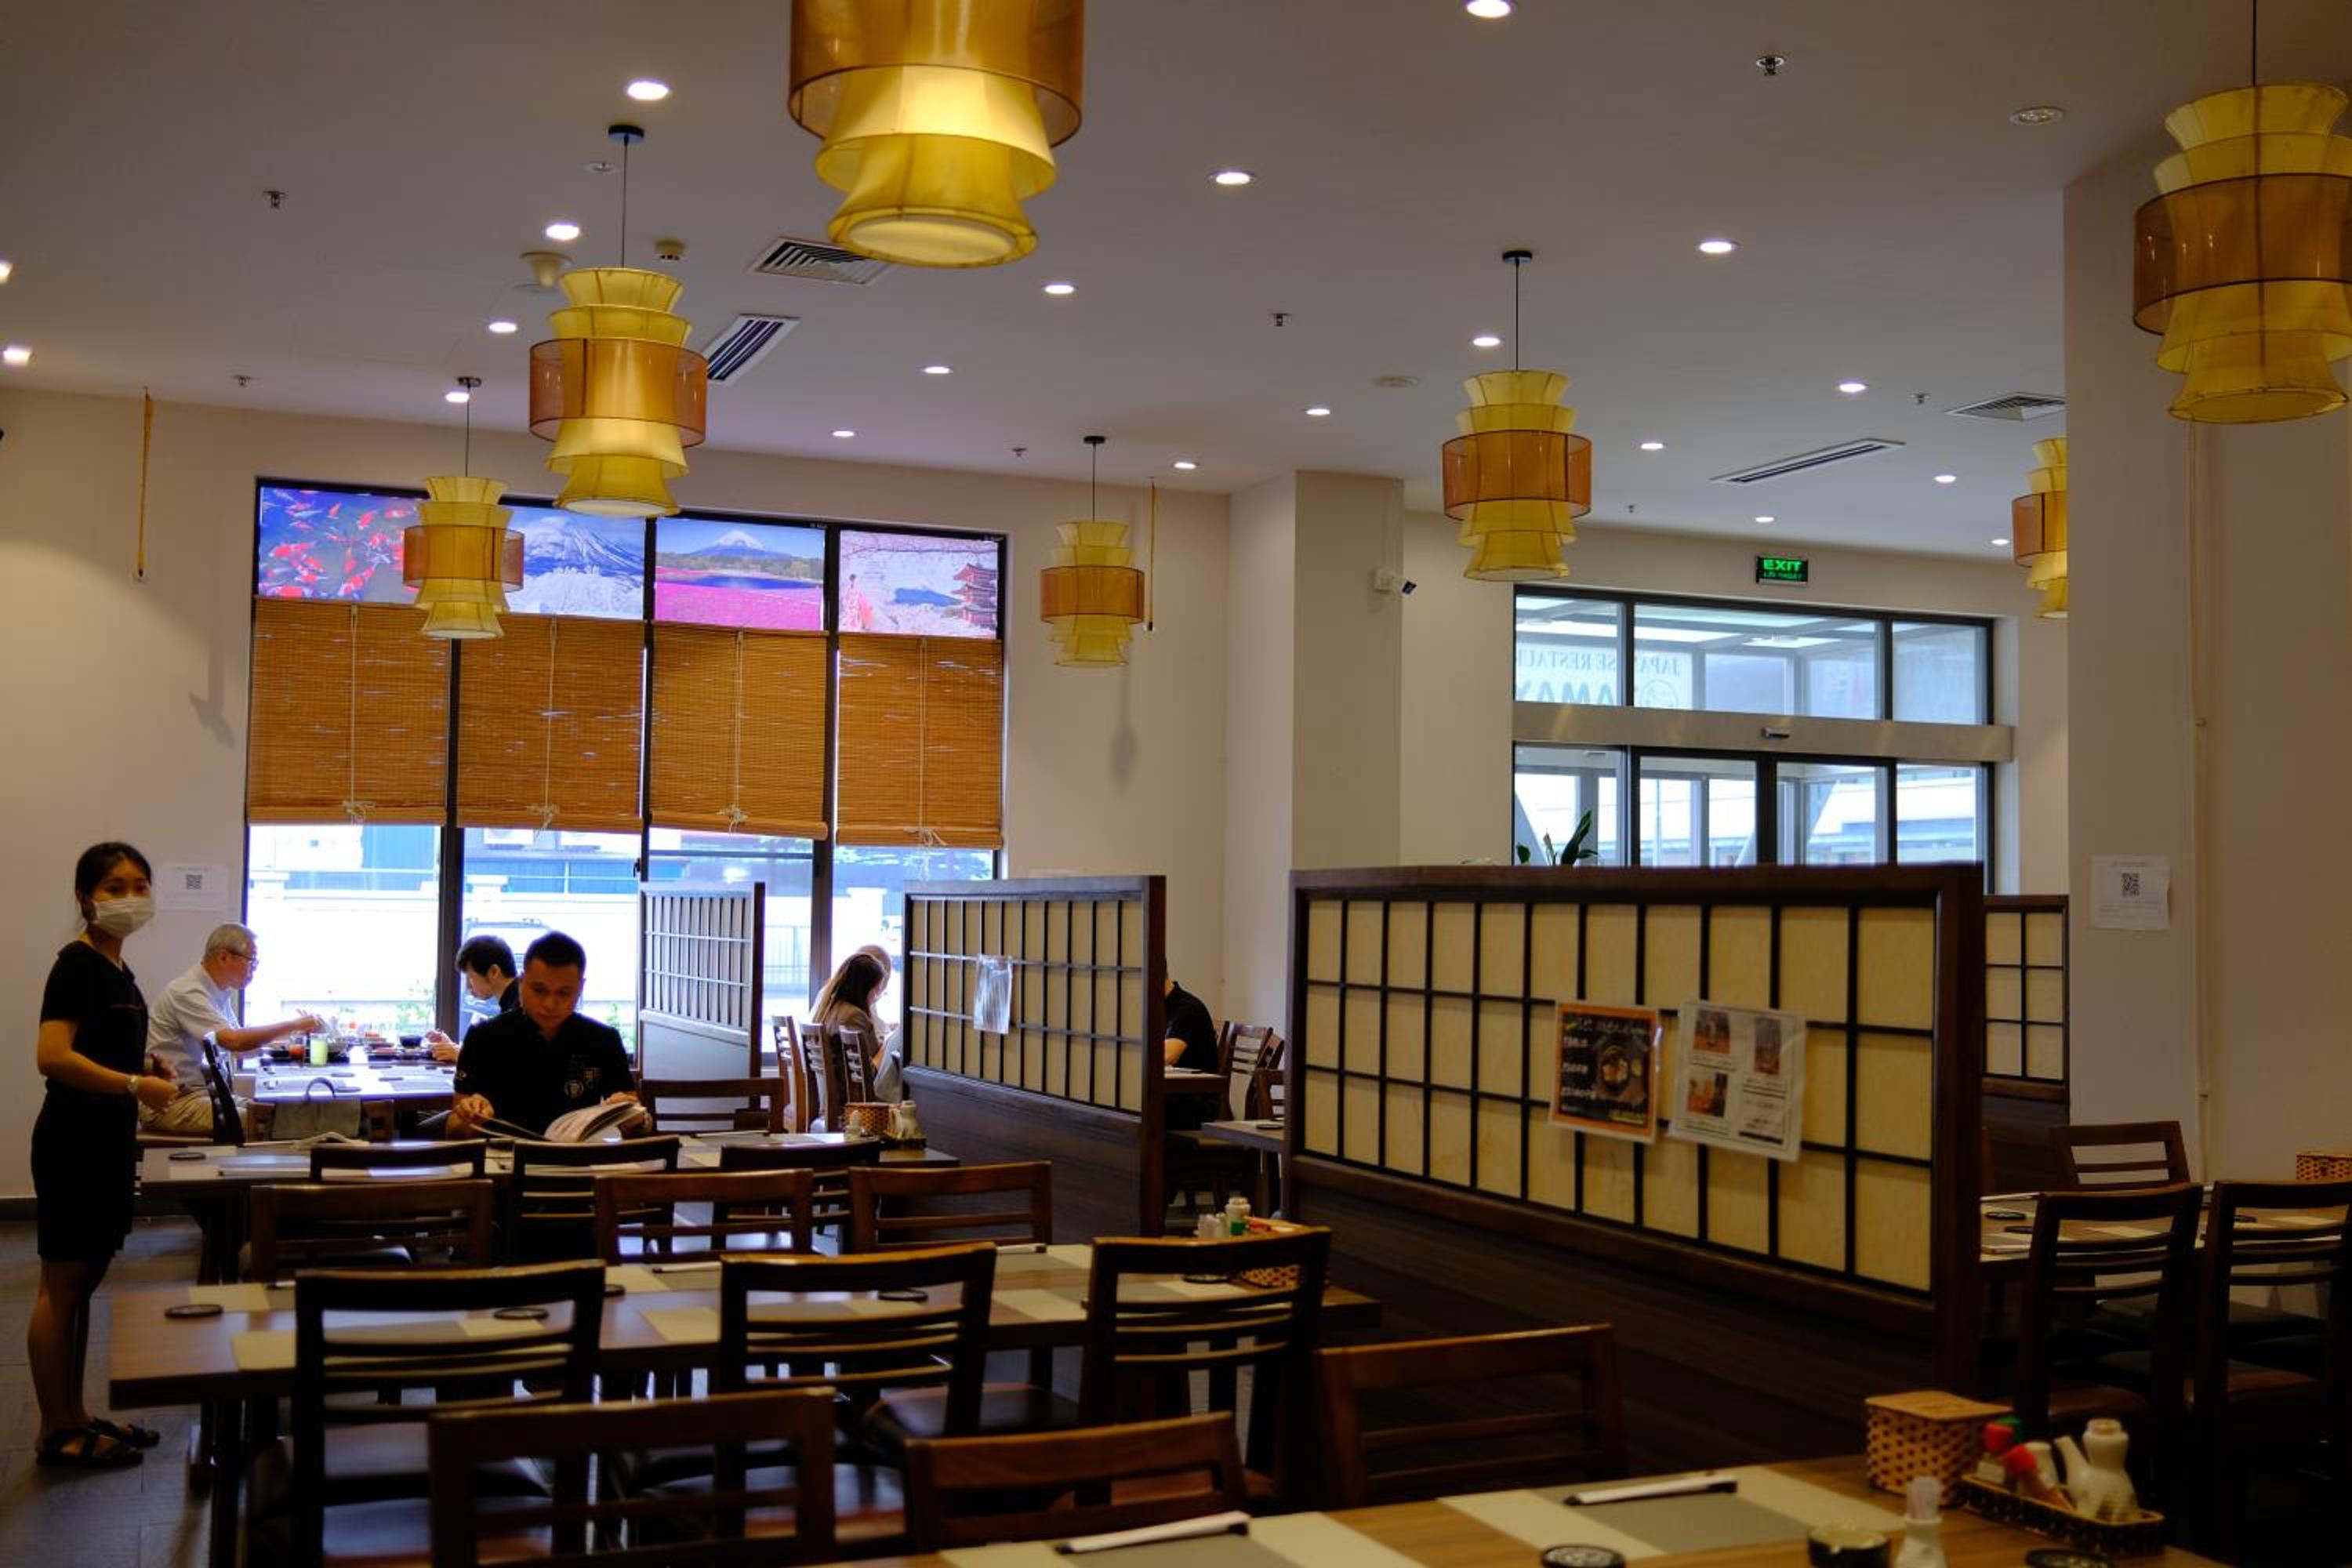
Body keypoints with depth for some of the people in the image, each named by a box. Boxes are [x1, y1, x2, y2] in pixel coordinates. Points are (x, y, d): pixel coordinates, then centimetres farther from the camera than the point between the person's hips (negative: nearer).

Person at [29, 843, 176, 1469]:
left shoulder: (117, 970, 13)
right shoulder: (77, 963, -14)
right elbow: (52, 1056, -25)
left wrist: (147, 1073, 9)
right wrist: (135, 1085, -25)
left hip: (107, 1141, 9)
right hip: (74, 1141, -9)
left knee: (84, 1281, 14)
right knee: (61, 1283, -2)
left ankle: (75, 1416, 22)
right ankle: (56, 1433, 5)